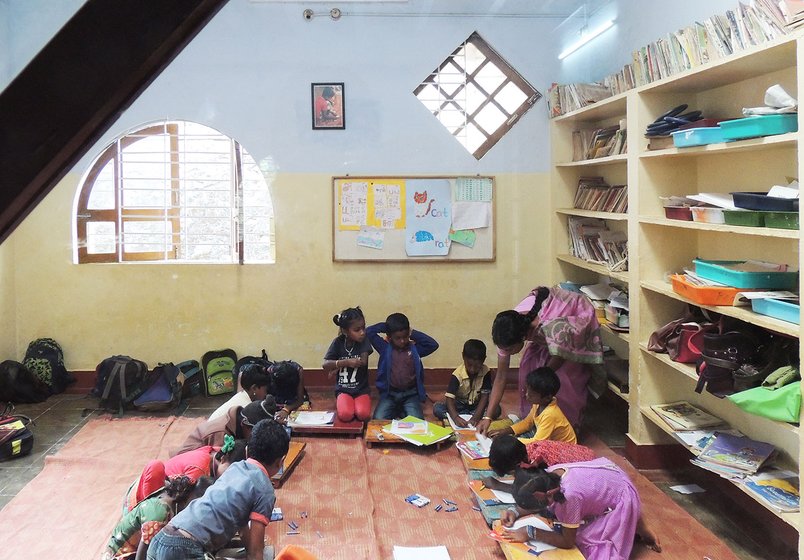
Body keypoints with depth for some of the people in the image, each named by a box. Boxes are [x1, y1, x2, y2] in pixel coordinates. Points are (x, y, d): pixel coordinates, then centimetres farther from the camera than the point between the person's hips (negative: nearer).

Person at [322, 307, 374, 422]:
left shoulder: (364, 341, -6)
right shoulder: (338, 342, -5)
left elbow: (363, 361, -18)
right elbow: (325, 365, -11)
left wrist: (337, 366, -13)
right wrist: (346, 362, -25)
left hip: (361, 390, 0)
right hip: (343, 390, 0)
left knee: (363, 414, -29)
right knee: (345, 415, -28)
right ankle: (339, 403, 5)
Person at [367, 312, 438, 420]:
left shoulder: (415, 349, 2)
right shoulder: (385, 348, 0)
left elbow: (433, 345, -11)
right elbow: (369, 331, -8)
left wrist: (413, 333, -5)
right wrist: (386, 326, -1)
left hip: (410, 394, 0)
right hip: (389, 394, 0)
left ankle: (402, 411, 8)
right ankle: (396, 410, 8)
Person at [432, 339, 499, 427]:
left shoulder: (485, 372, -16)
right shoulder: (457, 375, -21)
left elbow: (484, 396, -17)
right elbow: (449, 398, -28)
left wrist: (476, 416, -32)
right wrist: (456, 417, -46)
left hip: (477, 405, 1)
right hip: (459, 405, -1)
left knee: (496, 409, -27)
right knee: (437, 408, -27)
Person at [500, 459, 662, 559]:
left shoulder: (569, 494, -40)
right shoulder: (548, 474, -19)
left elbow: (568, 541, -27)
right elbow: (541, 502, 3)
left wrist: (530, 533, -28)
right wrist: (515, 511, -14)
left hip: (621, 499, -7)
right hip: (607, 479, 8)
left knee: (592, 544, -10)